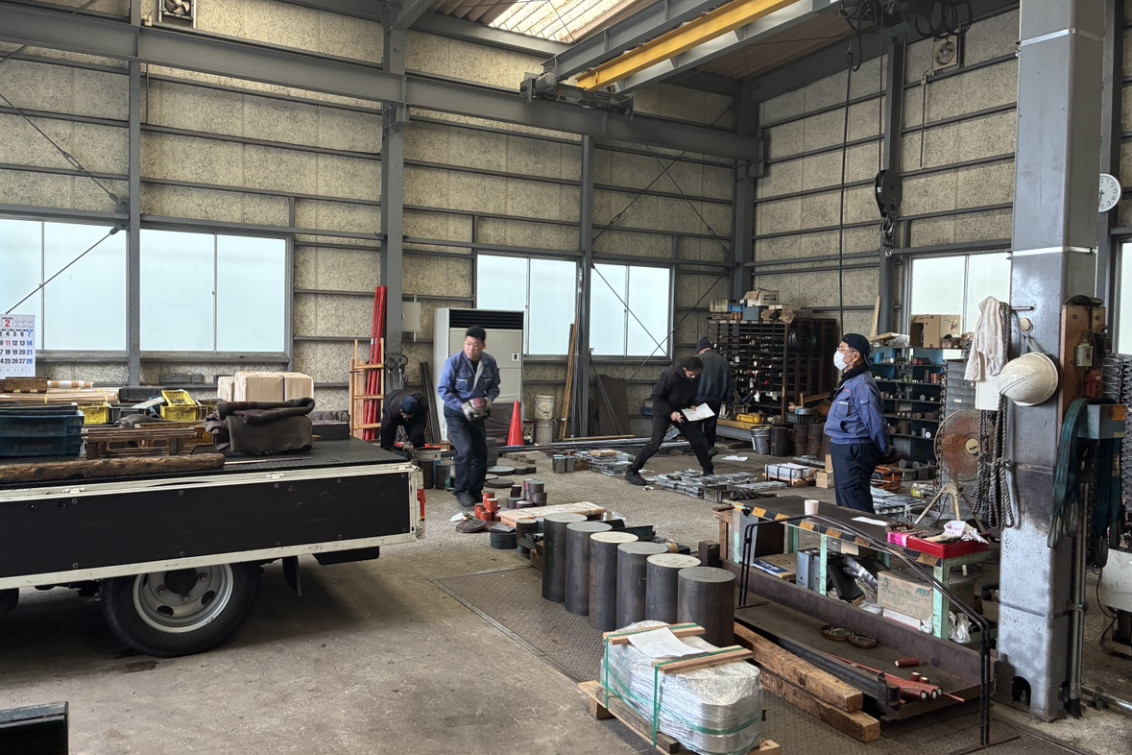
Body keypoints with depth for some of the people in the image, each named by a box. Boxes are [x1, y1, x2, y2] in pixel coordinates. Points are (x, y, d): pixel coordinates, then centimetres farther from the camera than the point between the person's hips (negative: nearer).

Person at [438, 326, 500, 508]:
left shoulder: (490, 362, -8)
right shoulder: (454, 362, -19)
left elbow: (494, 387, 5)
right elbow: (443, 390, -13)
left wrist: (488, 399, -16)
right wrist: (463, 406, -22)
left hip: (477, 414, 5)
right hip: (456, 414, -5)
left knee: (481, 453, 8)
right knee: (465, 451, -18)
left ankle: (476, 491, 25)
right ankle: (461, 491, -1)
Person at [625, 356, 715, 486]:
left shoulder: (696, 377, -10)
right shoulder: (669, 375, -29)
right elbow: (656, 396, -21)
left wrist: (692, 404, -7)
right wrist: (670, 413, -28)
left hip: (681, 412, 6)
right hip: (663, 411, -6)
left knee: (698, 440, 5)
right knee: (655, 443, -17)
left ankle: (708, 471, 24)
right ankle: (631, 471, -8)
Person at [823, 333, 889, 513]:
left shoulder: (861, 384, -20)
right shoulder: (849, 382, 13)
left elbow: (875, 422, -21)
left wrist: (883, 451, -9)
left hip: (853, 453, -11)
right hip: (843, 450, 11)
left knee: (857, 508, -8)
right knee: (845, 505, 19)